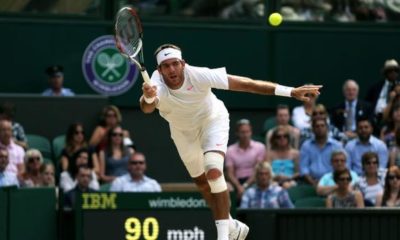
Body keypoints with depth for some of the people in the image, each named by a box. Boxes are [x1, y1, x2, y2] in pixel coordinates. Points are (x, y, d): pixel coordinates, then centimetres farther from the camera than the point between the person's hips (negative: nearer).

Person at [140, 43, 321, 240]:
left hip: (212, 120, -3)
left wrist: (291, 92, -39)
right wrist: (148, 97, -85)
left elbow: (245, 84, -35)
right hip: (183, 131, 3)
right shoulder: (157, 85, -35)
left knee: (214, 172, -26)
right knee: (201, 182, 17)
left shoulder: (198, 76, -36)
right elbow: (147, 108, -59)